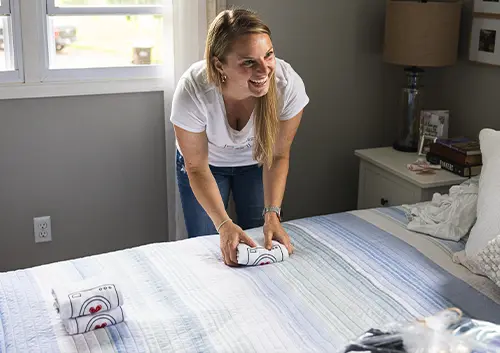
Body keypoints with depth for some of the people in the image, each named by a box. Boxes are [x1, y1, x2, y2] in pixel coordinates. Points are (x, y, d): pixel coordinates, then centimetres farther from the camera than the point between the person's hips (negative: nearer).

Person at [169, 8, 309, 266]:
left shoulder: (288, 84, -34)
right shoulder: (192, 90, -38)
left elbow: (278, 157, -17)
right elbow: (197, 168, -23)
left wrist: (272, 214, -28)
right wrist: (224, 224, -35)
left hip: (255, 162, 2)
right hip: (206, 163, -1)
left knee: (265, 244, 5)